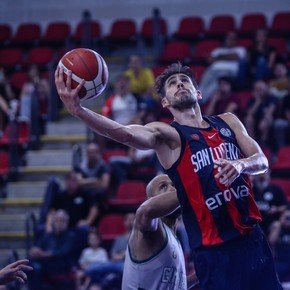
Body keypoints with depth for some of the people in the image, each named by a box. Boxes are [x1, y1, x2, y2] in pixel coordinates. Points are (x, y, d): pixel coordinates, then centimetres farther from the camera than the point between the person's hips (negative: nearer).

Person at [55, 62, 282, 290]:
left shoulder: (228, 122, 14)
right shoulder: (167, 134, -2)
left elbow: (262, 161, 10)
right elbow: (127, 134, -21)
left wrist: (241, 164, -15)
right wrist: (78, 110, -38)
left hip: (251, 238, 5)